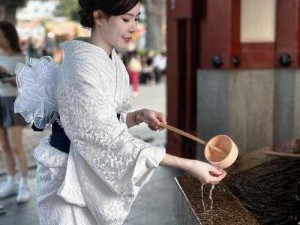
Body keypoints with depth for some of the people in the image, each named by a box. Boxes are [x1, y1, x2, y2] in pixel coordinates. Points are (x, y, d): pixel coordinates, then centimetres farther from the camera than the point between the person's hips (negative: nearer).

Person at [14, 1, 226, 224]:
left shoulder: (113, 61, 2)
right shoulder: (81, 67, -25)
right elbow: (108, 137, -29)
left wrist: (139, 115, -9)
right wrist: (187, 165, -32)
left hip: (98, 173, 8)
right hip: (71, 178, -8)